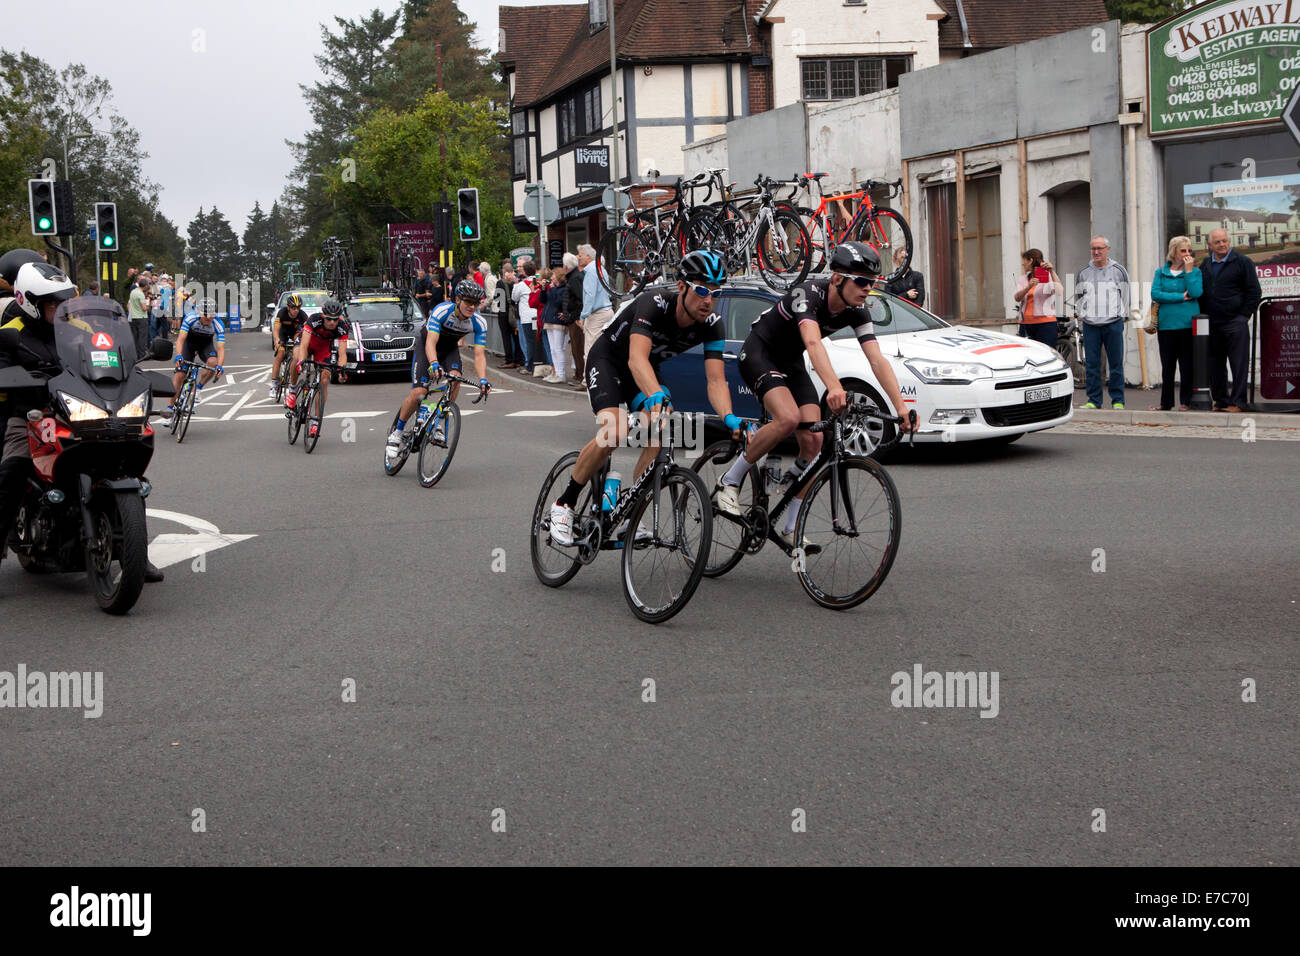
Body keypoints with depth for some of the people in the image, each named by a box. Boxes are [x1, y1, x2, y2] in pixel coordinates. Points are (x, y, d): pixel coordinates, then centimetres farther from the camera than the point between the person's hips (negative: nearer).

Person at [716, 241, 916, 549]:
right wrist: (834, 387, -66)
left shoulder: (856, 312, -12)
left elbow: (878, 360, -19)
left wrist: (901, 408, -31)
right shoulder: (808, 294, -32)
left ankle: (791, 529, 0)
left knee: (813, 442, -8)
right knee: (789, 418, -32)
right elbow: (813, 342, -49)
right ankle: (730, 481, -15)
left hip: (791, 363, 7)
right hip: (758, 354, -7)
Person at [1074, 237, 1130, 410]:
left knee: (1116, 363, -1)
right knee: (1091, 364, 1)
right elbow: (1080, 297, 19)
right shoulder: (1083, 273, 10)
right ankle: (1093, 400, 7)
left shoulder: (1119, 270, 4)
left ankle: (1118, 400, 4)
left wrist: (1119, 316, 8)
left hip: (1113, 324, -2)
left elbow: (1125, 296, 10)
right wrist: (1084, 315, 11)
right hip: (1090, 325, 2)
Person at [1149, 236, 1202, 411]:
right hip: (1166, 324, 1)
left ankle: (1186, 402, 7)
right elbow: (1155, 294, -4)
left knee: (1187, 365, 0)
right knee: (1167, 366, 6)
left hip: (1187, 324, -1)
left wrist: (1188, 270, -8)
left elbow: (1195, 293, -9)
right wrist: (1181, 297, -9)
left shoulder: (1195, 272, 7)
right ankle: (1166, 402, 15)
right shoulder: (1161, 272, 10)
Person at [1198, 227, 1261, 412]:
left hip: (1235, 322, -5)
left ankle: (1238, 402, -3)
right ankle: (1221, 401, 16)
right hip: (1212, 324, 5)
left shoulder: (1242, 262, 0)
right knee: (1215, 365, 7)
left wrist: (1244, 316, -6)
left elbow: (1254, 292, -1)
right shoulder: (1205, 265, 14)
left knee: (1239, 364, -5)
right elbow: (1199, 292, 22)